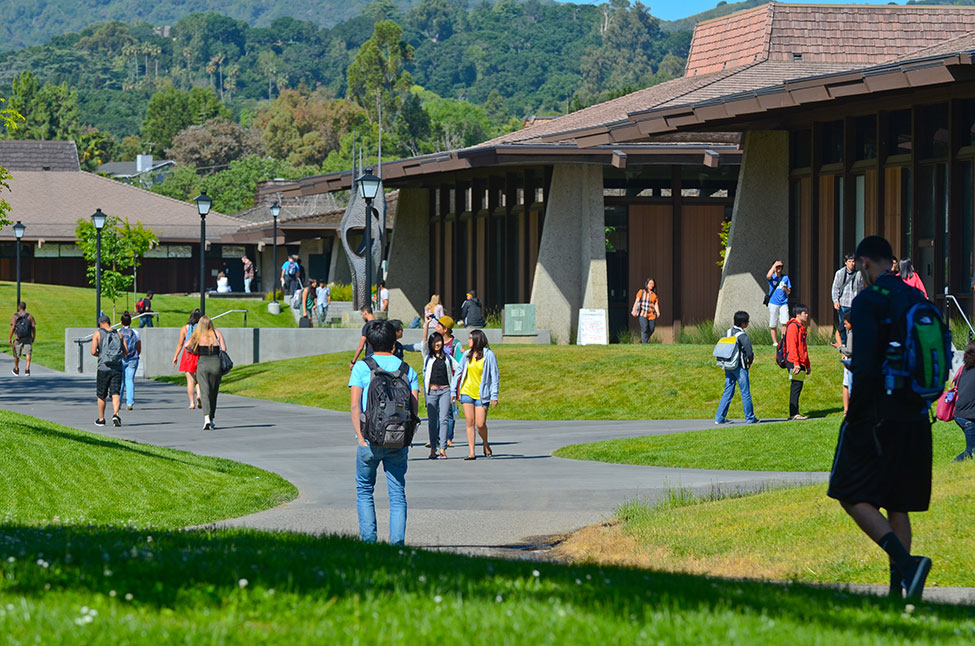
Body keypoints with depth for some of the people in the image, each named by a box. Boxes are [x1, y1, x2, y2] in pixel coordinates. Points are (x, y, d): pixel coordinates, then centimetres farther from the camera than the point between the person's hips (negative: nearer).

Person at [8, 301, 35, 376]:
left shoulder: (15, 316, -5)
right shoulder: (30, 316, 1)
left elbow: (12, 328, -12)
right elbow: (33, 328, -1)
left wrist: (9, 338, -11)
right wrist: (34, 337, 11)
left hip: (18, 338, -1)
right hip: (28, 338, 1)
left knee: (16, 354, 16)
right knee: (27, 353, -4)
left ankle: (16, 369, 31)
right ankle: (27, 369, -20)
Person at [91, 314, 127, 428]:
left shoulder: (98, 334, 0)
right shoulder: (119, 334, 9)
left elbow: (93, 352, -7)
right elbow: (125, 352, 7)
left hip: (103, 368, -2)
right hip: (117, 368, 2)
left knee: (101, 396, 12)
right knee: (115, 394, -3)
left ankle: (101, 419, 22)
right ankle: (115, 414, -26)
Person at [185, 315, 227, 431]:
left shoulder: (198, 334, 2)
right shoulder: (217, 333, 4)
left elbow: (187, 345, -8)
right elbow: (224, 348, -3)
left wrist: (194, 352, 10)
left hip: (202, 364, -1)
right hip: (216, 363, 1)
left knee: (204, 392, -5)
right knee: (213, 393, 14)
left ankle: (207, 418, -24)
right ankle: (211, 419, 21)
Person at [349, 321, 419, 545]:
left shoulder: (361, 367, 1)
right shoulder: (407, 369, 8)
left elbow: (355, 405, -8)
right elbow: (414, 405, -1)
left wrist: (361, 438, -10)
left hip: (371, 439, -2)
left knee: (364, 490, 14)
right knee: (397, 493, 7)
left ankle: (368, 539, 4)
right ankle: (397, 541, -3)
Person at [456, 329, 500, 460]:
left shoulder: (489, 355, -4)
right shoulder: (467, 355, 7)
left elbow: (495, 376, -3)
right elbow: (459, 372, 14)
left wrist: (494, 396, -8)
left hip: (482, 395, -4)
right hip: (467, 392, 4)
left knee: (480, 424, -8)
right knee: (470, 423, -3)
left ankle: (486, 445, 19)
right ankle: (471, 452, -1)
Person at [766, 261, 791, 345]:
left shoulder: (785, 277, 12)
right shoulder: (772, 277, 5)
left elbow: (789, 292, 11)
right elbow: (769, 276, -22)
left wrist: (786, 289, -13)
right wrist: (775, 264, -13)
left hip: (783, 303, 1)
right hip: (773, 303, -1)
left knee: (785, 323, -13)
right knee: (773, 325, 0)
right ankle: (775, 342, 8)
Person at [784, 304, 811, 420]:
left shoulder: (801, 327, 21)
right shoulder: (793, 326, -10)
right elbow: (792, 346, -17)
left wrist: (807, 365, 24)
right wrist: (796, 364, -22)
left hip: (801, 363, 10)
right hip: (794, 362, -10)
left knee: (797, 387, 9)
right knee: (796, 387, -10)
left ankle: (794, 413, 11)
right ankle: (794, 414, -10)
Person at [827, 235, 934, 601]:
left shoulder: (867, 302, -11)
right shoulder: (918, 301, 10)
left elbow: (866, 367, -19)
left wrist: (853, 415, -9)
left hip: (877, 416, -7)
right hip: (914, 418, 7)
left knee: (853, 497, 1)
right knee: (897, 505, 12)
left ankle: (905, 561, -19)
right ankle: (899, 587, 8)